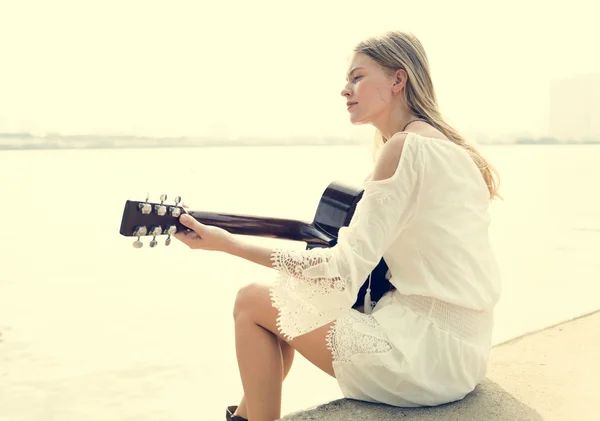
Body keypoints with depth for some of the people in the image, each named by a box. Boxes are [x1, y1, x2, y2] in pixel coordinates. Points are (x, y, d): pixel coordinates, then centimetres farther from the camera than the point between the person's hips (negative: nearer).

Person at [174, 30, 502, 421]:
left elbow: (346, 269, -19)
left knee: (252, 303, 0)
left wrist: (227, 242, -16)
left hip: (431, 352, -9)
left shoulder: (406, 146, -17)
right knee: (284, 300, 18)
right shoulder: (439, 141, 11)